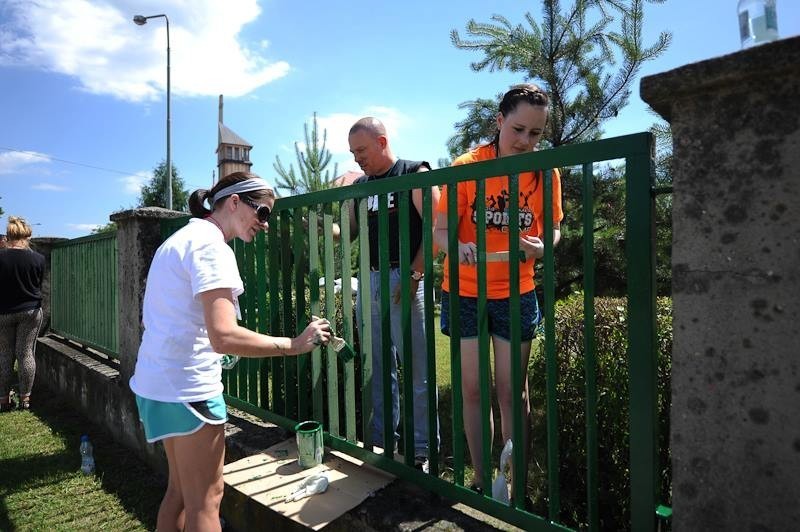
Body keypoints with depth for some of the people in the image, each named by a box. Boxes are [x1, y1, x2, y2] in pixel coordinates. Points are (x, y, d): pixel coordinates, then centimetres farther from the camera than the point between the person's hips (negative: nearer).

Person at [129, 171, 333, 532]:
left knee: (180, 489, 22)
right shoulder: (210, 247, -19)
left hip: (156, 381, 10)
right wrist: (294, 344, -22)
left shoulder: (182, 238, 12)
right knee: (205, 500, 4)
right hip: (187, 387, -10)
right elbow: (224, 337, -30)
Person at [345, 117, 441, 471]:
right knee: (378, 369, 13)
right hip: (369, 281, 6)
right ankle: (380, 441, 26)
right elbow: (349, 232, 19)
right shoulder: (358, 185, 17)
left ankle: (422, 451, 12)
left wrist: (414, 275, -16)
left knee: (417, 371, 0)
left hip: (404, 281, -6)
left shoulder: (415, 173, -1)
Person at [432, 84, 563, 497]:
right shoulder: (466, 166, -9)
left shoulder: (545, 173, -3)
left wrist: (541, 247, -16)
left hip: (516, 294, 1)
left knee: (512, 391, 5)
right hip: (465, 292, 0)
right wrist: (457, 247, -31)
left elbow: (553, 228, 7)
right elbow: (440, 231, -9)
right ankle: (482, 482, 22)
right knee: (473, 389, 7)